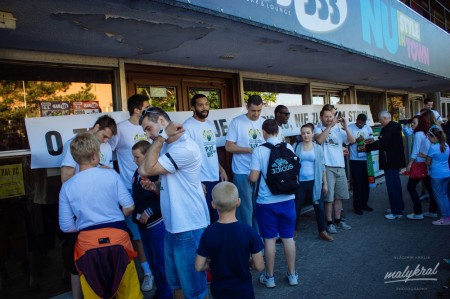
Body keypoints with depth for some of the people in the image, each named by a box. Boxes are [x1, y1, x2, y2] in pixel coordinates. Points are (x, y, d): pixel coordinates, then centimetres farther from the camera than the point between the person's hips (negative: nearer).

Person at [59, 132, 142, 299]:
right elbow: (129, 207, -3)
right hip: (117, 237, -1)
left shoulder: (67, 187, 1)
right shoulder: (111, 175, -4)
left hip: (88, 243, 2)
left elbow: (66, 226, 2)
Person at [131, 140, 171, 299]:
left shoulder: (157, 172, -17)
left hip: (156, 223, -8)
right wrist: (136, 214, 2)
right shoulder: (137, 174, 6)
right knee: (152, 261, 18)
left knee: (161, 261, 4)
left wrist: (149, 212, -19)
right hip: (143, 224, 8)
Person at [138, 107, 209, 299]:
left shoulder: (185, 148, -20)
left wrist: (161, 136, -16)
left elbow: (148, 169, -20)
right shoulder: (167, 147, 11)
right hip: (172, 226, 9)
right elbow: (143, 170, 10)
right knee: (176, 282, 24)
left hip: (189, 228, -9)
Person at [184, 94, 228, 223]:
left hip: (215, 177, 7)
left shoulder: (211, 124, 10)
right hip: (201, 180, -7)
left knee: (217, 215, 17)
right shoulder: (188, 127, -14)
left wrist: (221, 169, 12)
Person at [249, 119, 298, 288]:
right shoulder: (288, 147, -1)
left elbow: (253, 178, -15)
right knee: (288, 238, 14)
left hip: (267, 202, -3)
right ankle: (292, 275, 27)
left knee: (269, 239, 8)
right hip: (287, 200, 3)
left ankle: (269, 277, 22)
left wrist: (249, 177, 7)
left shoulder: (259, 150, -13)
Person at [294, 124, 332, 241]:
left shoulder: (318, 148, 3)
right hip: (300, 181, -1)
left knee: (319, 207, 5)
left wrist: (325, 183, 4)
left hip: (315, 182, 1)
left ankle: (322, 231, 19)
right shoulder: (296, 147, 0)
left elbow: (322, 167, 5)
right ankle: (294, 230, 24)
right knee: (296, 206, 9)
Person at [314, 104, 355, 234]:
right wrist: (330, 126, -21)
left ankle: (338, 220, 27)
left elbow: (352, 140, -1)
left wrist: (345, 127, -12)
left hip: (340, 166, 5)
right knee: (329, 197, -1)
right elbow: (319, 140, -22)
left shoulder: (338, 129, 10)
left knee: (339, 196, 13)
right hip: (326, 167, -5)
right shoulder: (318, 129, -1)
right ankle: (329, 222, 12)